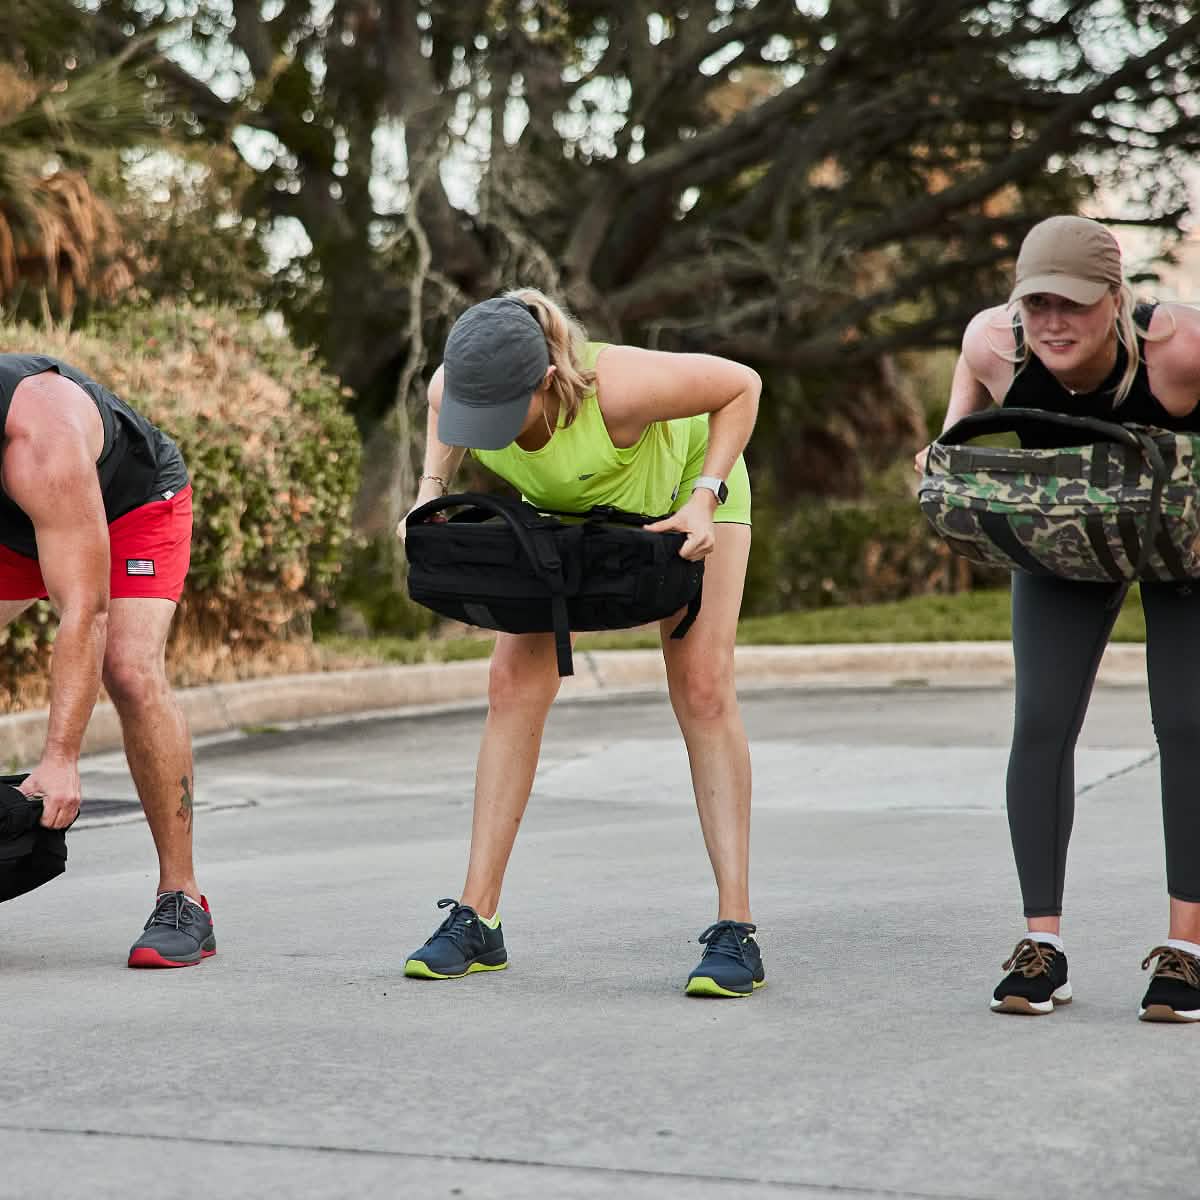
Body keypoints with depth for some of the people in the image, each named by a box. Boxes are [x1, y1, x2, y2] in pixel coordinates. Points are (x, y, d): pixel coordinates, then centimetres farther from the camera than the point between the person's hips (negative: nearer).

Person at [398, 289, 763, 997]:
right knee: (516, 682, -7)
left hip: (686, 484, -4)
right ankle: (477, 920, -3)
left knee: (703, 687, -15)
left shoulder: (614, 387, -44)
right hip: (565, 506, 4)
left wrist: (705, 500, -33)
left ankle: (737, 931, -14)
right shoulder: (458, 386, -31)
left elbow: (742, 385, -27)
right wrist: (432, 491, -16)